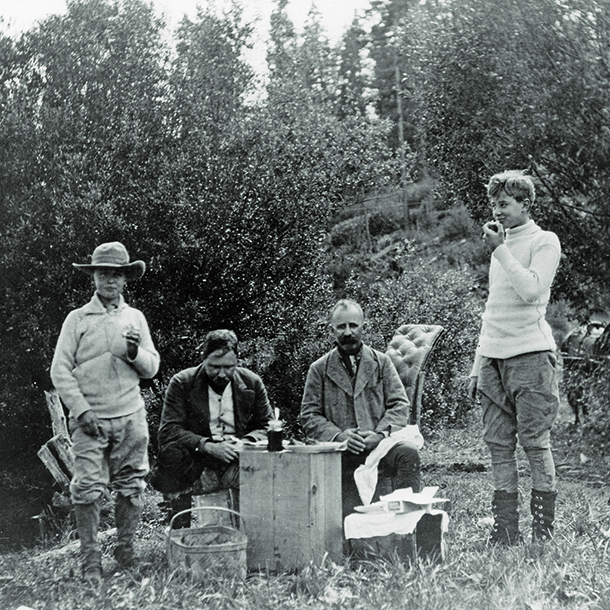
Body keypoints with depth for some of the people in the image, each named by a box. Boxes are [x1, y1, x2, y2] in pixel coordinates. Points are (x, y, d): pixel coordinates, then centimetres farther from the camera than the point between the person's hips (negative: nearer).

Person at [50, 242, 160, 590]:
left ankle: (125, 550, 18)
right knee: (88, 488, -7)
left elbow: (152, 369, 12)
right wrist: (81, 410, -10)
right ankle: (91, 560, 1)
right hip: (90, 418, -3)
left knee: (131, 485, 6)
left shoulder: (135, 318, 11)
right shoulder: (78, 319, 2)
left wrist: (136, 352, -9)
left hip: (131, 417, 3)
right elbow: (60, 370, -2)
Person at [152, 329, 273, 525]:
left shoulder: (251, 382, 8)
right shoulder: (181, 383, 0)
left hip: (238, 464, 2)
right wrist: (208, 446, -22)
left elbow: (267, 426, 11)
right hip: (196, 466, -1)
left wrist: (246, 442, -12)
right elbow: (169, 430, -8)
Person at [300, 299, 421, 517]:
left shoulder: (381, 362, 12)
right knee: (347, 517, -18)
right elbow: (309, 417, 5)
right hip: (342, 451, -1)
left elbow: (400, 404, 6)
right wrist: (339, 435, -13)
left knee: (408, 453, -32)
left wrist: (380, 433, -13)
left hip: (379, 443, 1)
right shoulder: (319, 369, 10)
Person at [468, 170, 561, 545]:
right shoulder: (501, 243, 22)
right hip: (493, 358, 6)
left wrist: (499, 249, -11)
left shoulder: (544, 242, 2)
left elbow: (530, 290, -15)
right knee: (499, 445, 2)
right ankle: (505, 535, 5)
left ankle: (544, 533, 0)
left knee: (535, 443, -6)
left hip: (530, 354, -6)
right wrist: (478, 365, 17)